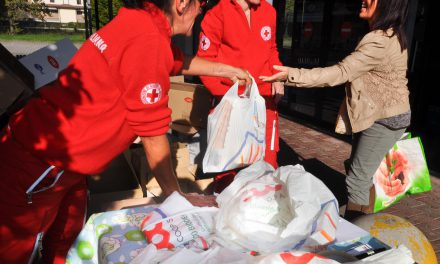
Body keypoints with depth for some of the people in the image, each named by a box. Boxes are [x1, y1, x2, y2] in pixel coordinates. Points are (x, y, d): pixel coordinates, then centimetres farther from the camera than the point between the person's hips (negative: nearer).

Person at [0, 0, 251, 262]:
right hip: (37, 167, -9)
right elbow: (154, 138, -17)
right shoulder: (147, 40, -25)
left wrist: (227, 69, 33)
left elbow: (179, 62, 25)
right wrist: (178, 197, -4)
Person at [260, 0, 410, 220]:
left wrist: (292, 75, -32)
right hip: (382, 115, 10)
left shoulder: (379, 41, -24)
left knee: (357, 181, -6)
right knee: (361, 175, 17)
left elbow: (341, 73, -29)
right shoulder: (389, 35, 10)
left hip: (385, 119, -10)